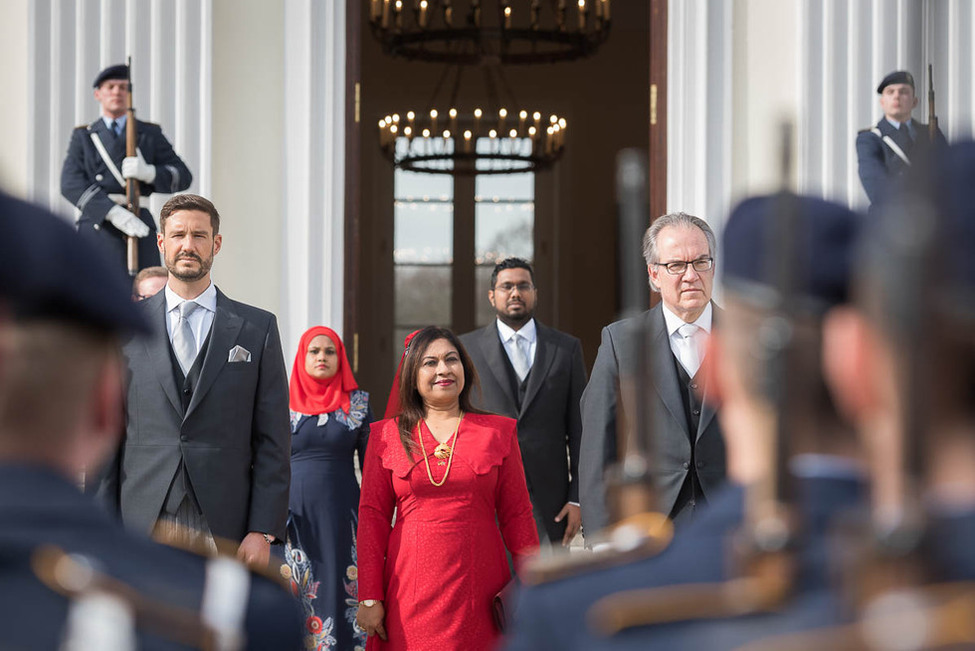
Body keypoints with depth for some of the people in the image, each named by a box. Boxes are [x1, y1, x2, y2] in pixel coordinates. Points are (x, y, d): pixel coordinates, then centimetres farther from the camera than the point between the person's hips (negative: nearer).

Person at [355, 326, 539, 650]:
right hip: (410, 593, 0)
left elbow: (517, 514, 5)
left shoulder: (498, 431, 7)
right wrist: (369, 597, -2)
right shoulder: (386, 435, 7)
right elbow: (372, 516, 4)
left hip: (479, 590, 0)